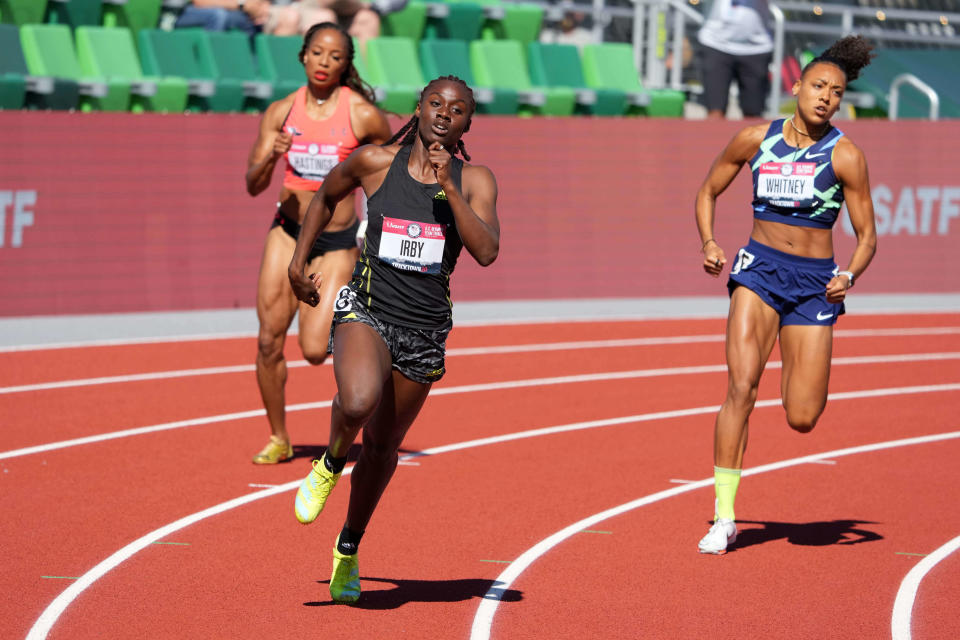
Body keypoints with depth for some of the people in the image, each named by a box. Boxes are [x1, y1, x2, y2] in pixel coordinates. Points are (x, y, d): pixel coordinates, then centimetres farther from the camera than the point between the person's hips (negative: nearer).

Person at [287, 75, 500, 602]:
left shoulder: (474, 181, -3)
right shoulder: (374, 162, -3)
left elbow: (486, 252, -19)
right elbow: (326, 197, 17)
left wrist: (447, 187, -23)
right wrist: (298, 261, 17)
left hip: (425, 330, 2)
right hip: (366, 311, -2)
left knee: (383, 447, 14)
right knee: (359, 400, -34)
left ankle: (348, 549, 37)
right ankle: (331, 464, 1)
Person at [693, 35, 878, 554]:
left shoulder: (845, 156, -5)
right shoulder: (756, 139, 0)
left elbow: (867, 236, -2)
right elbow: (708, 192, 13)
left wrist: (849, 276, -22)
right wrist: (709, 243, -4)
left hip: (815, 282, 0)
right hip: (759, 269, 1)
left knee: (802, 420, -3)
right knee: (742, 385, -20)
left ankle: (800, 366, 36)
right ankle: (724, 517, -14)